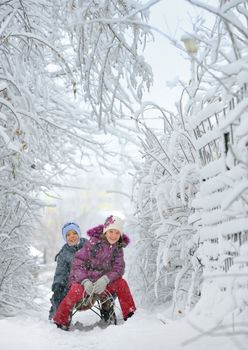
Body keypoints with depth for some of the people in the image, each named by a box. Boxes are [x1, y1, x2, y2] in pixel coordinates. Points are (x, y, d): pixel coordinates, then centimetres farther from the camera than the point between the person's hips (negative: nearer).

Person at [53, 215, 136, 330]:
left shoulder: (117, 248, 2)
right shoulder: (93, 243, -13)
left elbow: (119, 268, -6)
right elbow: (78, 262, -14)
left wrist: (105, 279, -26)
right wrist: (85, 281, -29)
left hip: (101, 282, 4)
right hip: (81, 280, -4)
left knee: (121, 283, -18)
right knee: (76, 291, -35)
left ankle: (130, 316, -5)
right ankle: (60, 321, -18)